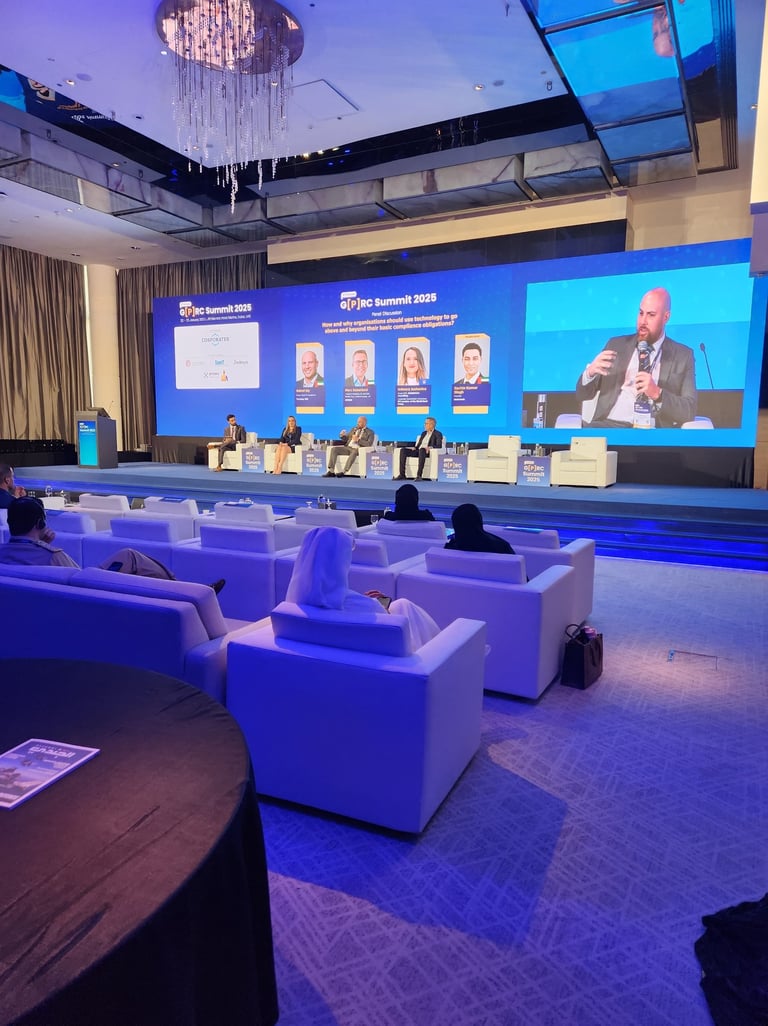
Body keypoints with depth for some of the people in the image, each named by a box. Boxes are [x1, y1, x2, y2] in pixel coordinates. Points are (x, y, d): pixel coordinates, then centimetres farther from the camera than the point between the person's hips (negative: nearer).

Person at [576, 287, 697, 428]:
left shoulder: (683, 356, 10)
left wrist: (657, 393, -16)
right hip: (609, 425, 1)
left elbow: (689, 411, 1)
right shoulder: (616, 345, 15)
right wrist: (590, 372, -9)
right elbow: (582, 395, 13)